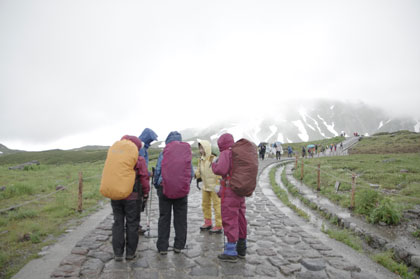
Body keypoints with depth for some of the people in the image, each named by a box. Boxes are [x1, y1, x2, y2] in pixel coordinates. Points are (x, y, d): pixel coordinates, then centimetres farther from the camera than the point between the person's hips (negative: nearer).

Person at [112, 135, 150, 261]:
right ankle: (130, 252, 15)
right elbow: (144, 177, -7)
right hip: (132, 197, -3)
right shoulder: (139, 159, -7)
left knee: (118, 223, 12)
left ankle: (118, 253, 16)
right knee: (131, 223, 8)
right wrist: (145, 192, 4)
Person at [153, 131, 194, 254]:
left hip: (165, 188, -1)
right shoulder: (186, 153, 3)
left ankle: (162, 247, 12)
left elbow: (158, 170, -3)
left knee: (164, 218, 8)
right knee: (180, 218, 10)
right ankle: (179, 245, 17)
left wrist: (157, 185, 12)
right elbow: (191, 173, 4)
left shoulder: (164, 153, -3)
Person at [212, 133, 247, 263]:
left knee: (229, 220, -2)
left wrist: (214, 164, -3)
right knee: (240, 219, 15)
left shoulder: (226, 153, -11)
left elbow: (221, 170, -24)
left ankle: (231, 253, 4)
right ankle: (241, 249, 27)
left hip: (229, 191, -8)